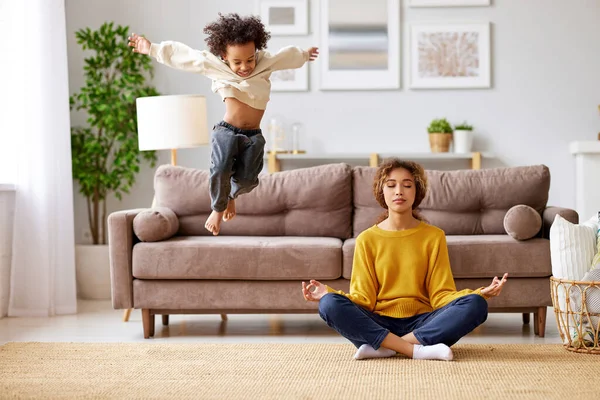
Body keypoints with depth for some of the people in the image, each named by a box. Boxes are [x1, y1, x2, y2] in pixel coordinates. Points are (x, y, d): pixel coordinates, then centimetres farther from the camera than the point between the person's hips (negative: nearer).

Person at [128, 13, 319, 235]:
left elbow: (288, 55, 22)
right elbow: (183, 54, 3)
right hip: (226, 131, -2)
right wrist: (152, 49, 5)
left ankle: (231, 195, 26)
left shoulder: (266, 63, 1)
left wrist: (304, 55, 41)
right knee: (220, 170, -24)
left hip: (254, 135, 2)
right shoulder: (214, 65, -3)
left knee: (247, 179, -12)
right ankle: (218, 208, 6)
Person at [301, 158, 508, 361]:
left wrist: (480, 293, -17)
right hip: (379, 323, -1)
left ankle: (381, 347, -27)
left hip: (423, 324, 1)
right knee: (330, 304, -29)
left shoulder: (434, 236, 6)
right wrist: (327, 293, -15)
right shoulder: (367, 240, 6)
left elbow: (441, 295, 1)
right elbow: (364, 299, 1)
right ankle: (417, 350, -32)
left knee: (475, 304, -27)